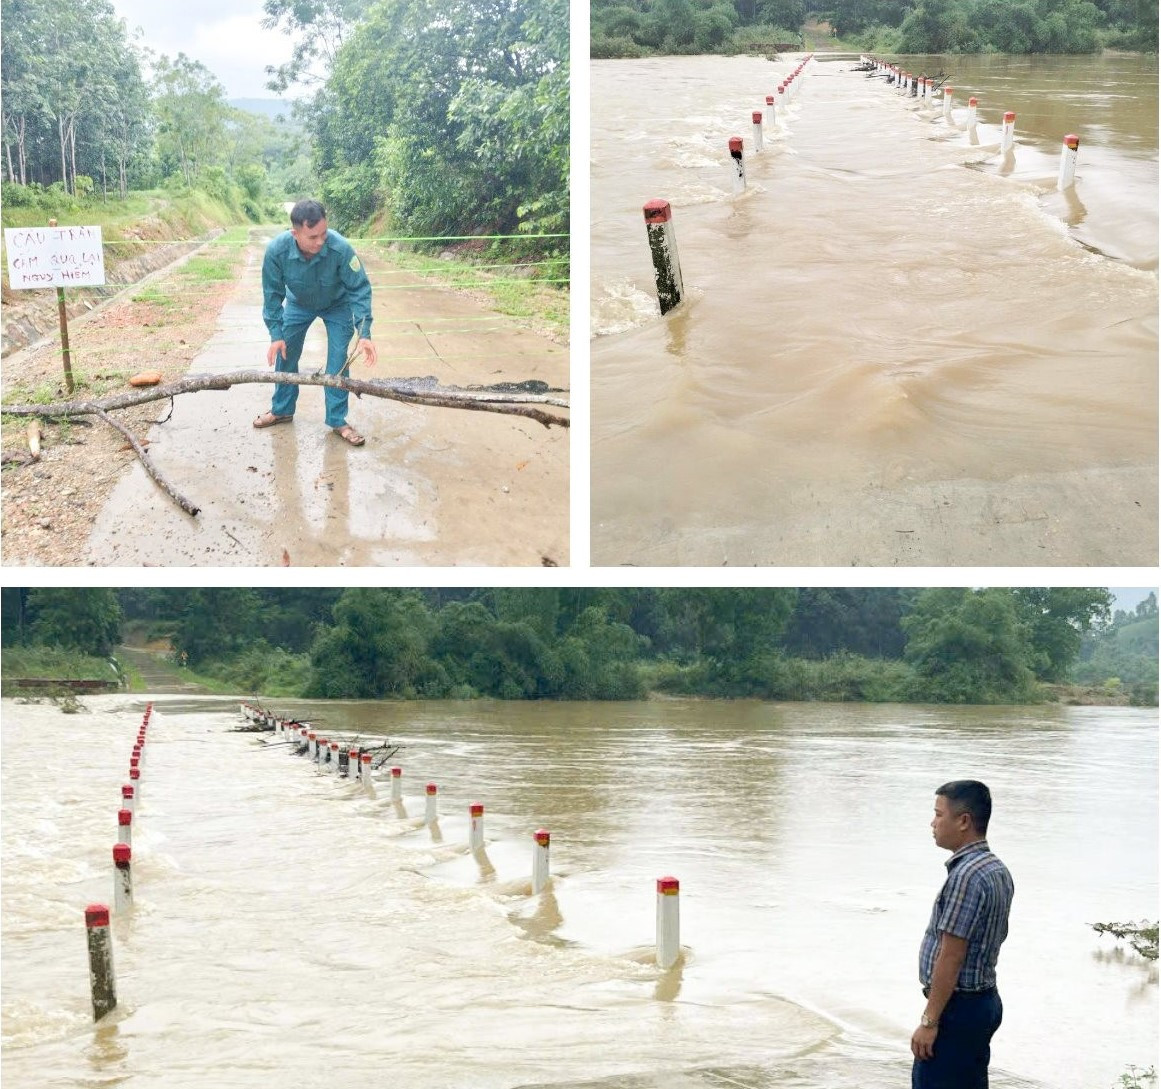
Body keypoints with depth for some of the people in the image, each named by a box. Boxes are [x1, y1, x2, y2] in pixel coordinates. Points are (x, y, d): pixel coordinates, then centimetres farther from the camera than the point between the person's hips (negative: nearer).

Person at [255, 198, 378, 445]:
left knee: (338, 360, -7)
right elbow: (272, 294, -20)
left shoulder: (341, 248, -41)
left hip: (337, 305, -2)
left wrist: (364, 333, -38)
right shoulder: (276, 251, -35)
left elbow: (359, 289, -31)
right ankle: (282, 410, 28)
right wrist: (276, 335, -22)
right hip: (298, 303, 2)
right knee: (284, 354, 8)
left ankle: (337, 420, 5)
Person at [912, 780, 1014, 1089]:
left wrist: (929, 1021, -18)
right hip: (985, 1001, 10)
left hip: (957, 1005, -10)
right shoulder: (998, 871, 11)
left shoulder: (966, 875, -20)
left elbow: (951, 956, -21)